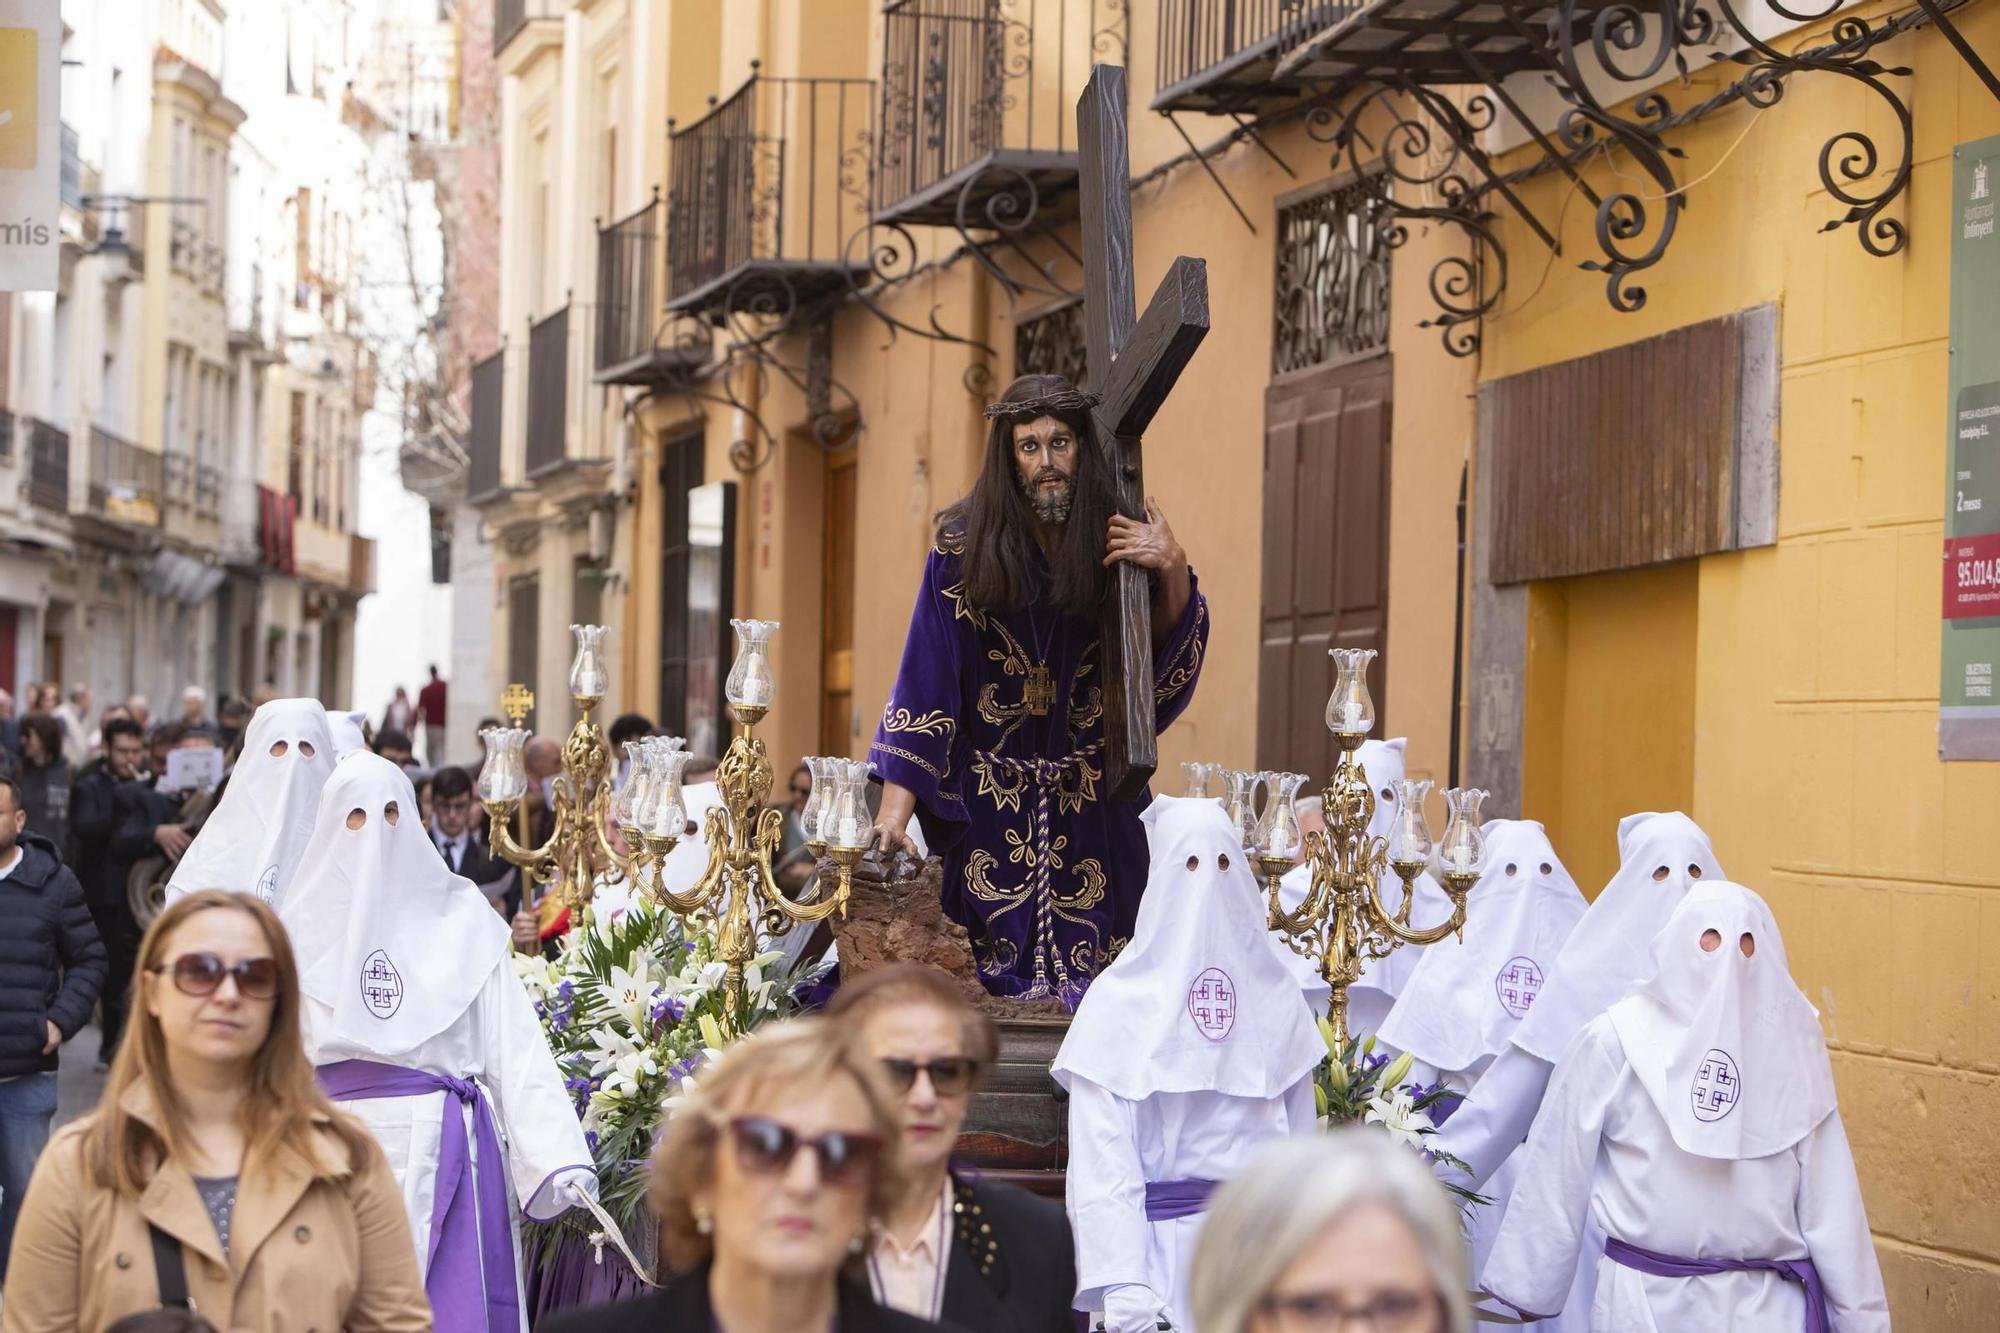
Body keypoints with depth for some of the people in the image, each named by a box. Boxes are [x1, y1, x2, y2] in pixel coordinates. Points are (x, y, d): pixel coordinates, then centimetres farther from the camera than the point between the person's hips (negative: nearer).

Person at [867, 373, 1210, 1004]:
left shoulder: (1119, 538, -2)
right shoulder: (966, 544, -7)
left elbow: (1166, 663, -1)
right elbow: (924, 676, -10)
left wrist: (1173, 573, -19)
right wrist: (894, 809, -17)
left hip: (1095, 803, 1)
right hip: (989, 798, -1)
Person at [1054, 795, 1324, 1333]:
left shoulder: (1275, 995, 8)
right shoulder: (1121, 1001, -4)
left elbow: (1301, 1142, 8)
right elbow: (1100, 1158, -10)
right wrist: (1122, 1288, -19)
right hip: (1161, 1244, -3)